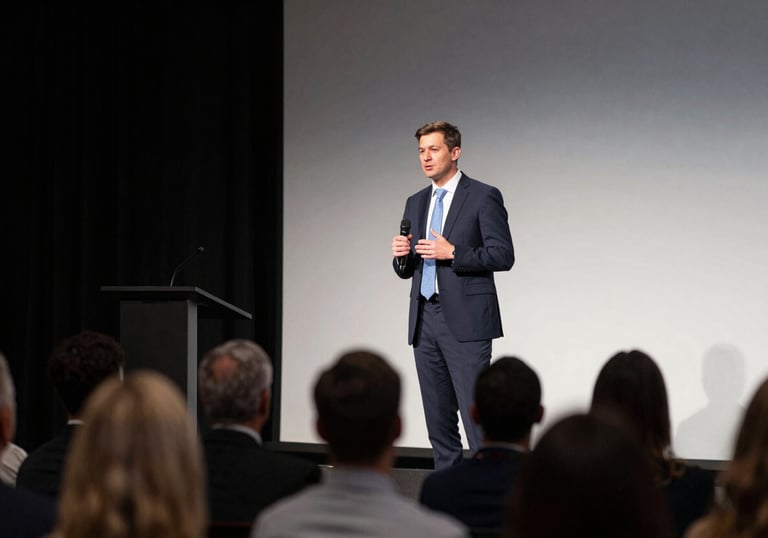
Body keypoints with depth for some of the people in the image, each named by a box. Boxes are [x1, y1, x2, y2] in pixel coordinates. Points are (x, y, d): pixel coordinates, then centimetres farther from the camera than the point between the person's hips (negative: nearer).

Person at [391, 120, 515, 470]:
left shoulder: (484, 197, -2)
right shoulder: (416, 203, 17)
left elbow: (503, 255, -9)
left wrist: (452, 253, -18)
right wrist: (401, 256, -2)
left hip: (465, 320, -7)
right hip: (425, 320, 7)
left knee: (475, 413, -11)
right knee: (438, 417, 9)